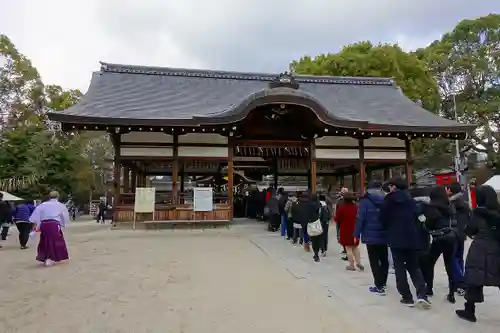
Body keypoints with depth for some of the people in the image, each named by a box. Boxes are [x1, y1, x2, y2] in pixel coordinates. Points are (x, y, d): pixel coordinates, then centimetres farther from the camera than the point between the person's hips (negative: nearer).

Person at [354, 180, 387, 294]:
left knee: (374, 261, 0)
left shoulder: (365, 201, -9)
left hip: (371, 236, -5)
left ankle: (379, 286, -1)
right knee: (384, 259, 17)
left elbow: (360, 219, -13)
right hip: (384, 235, 5)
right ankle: (383, 283, 29)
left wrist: (357, 234, -7)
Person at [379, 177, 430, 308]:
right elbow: (415, 216, 15)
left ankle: (407, 298, 9)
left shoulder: (389, 199, -6)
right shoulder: (410, 199, 7)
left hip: (396, 238, -4)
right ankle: (421, 294, -2)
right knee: (414, 267, 13)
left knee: (400, 269, 6)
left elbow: (382, 217, -2)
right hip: (411, 237, 4)